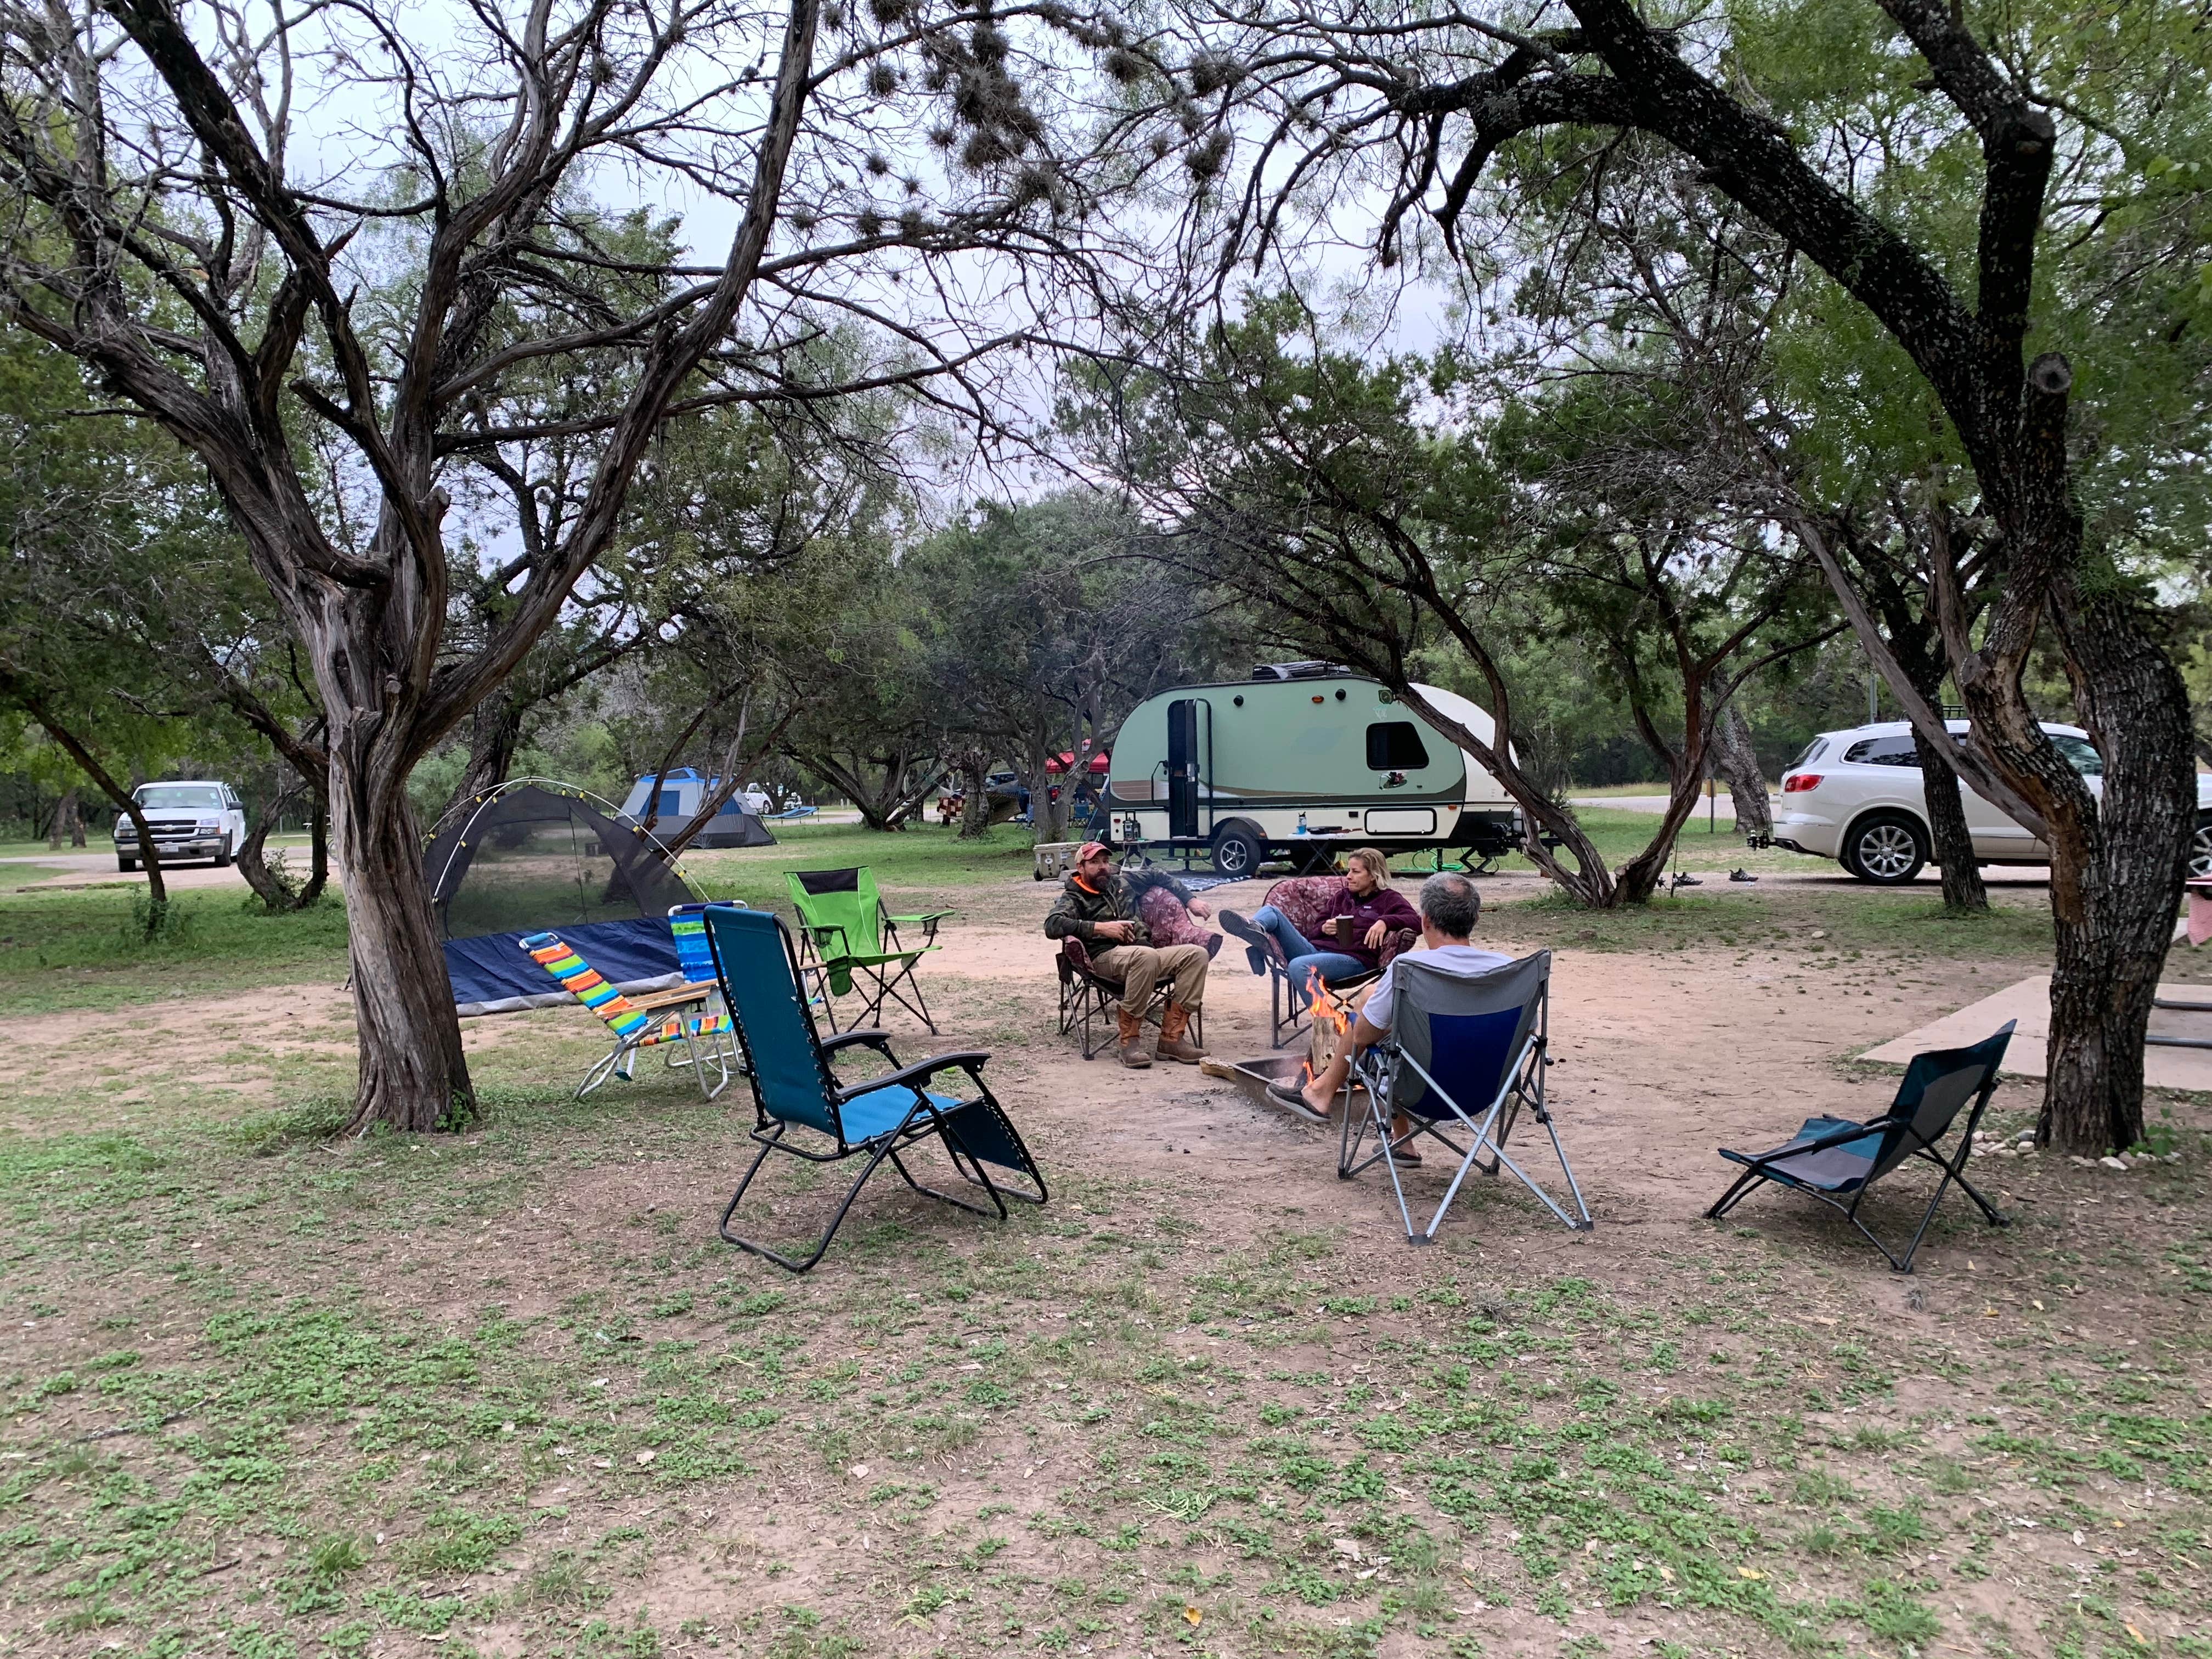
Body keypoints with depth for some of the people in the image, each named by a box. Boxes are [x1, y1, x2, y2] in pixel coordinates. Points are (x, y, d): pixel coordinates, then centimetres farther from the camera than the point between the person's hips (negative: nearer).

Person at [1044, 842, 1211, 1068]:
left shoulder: (1122, 883, 26)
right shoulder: (1073, 898, 10)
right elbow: (1052, 925, -10)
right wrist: (1100, 927, -16)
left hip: (1145, 952, 6)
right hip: (1105, 957, -6)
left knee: (1197, 954, -19)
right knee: (1146, 956, -39)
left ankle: (1172, 1038, -23)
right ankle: (1130, 1040, -30)